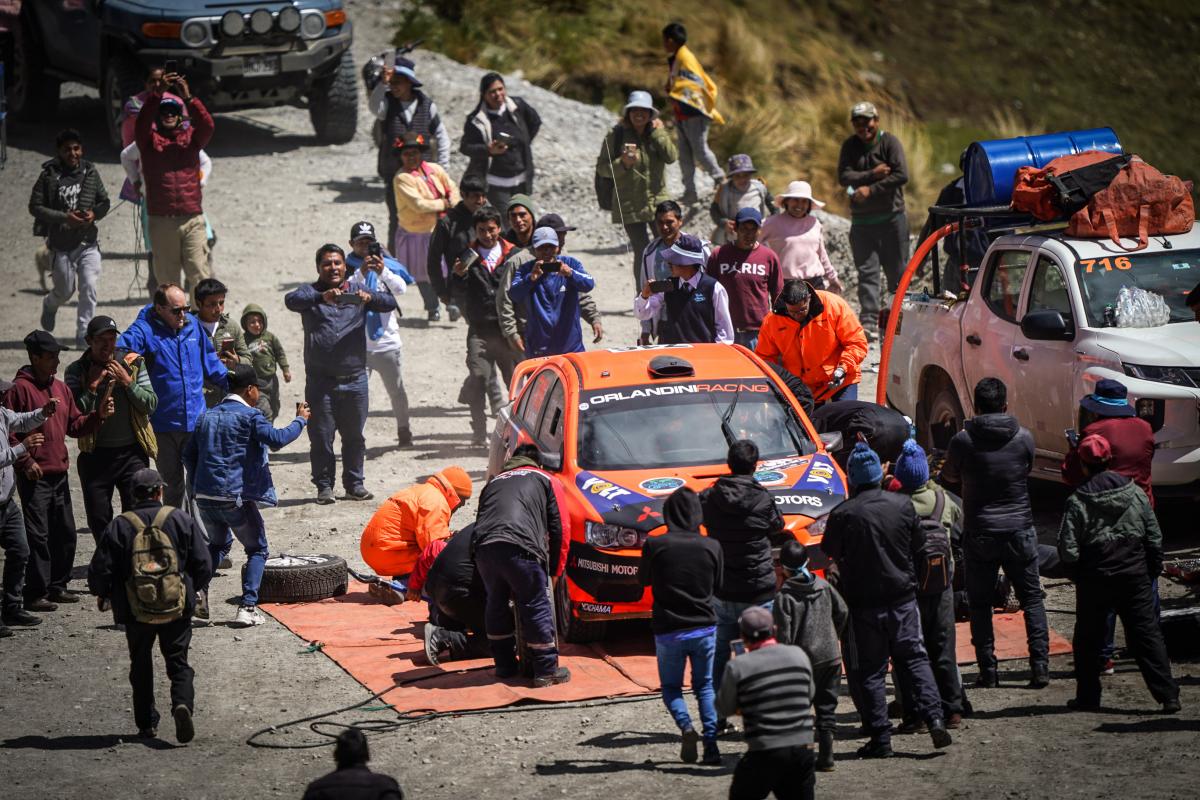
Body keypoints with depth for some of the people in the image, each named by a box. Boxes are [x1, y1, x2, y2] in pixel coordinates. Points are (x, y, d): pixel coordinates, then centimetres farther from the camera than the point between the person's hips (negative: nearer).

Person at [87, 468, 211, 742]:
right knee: (178, 661, 8)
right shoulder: (182, 521, -2)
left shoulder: (119, 527, -5)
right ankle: (183, 702, -19)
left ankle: (147, 723, 17)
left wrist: (102, 595, 17)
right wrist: (190, 588, 19)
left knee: (141, 666, 16)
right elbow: (204, 567, -1)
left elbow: (99, 572, -4)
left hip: (135, 611, 0)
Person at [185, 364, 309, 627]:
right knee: (257, 550, 9)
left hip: (205, 496, 6)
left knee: (218, 544, 29)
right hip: (236, 497, -6)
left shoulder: (207, 416, 13)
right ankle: (247, 607, -5)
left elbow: (189, 454, 15)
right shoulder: (249, 416, -7)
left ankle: (199, 589, 7)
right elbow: (276, 439, -20)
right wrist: (300, 421, -6)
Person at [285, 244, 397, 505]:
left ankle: (354, 484, 18)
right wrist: (322, 297, -34)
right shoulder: (311, 293, 5)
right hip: (320, 381, -2)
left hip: (354, 378, 2)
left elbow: (389, 303, -1)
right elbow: (291, 300, -16)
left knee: (354, 436, 7)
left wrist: (369, 298, -24)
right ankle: (324, 486, 9)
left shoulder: (357, 293, 11)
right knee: (321, 437, 0)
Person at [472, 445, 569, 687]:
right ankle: (547, 671, 5)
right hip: (519, 548, -4)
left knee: (496, 605, 22)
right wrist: (555, 570, 23)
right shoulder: (547, 481, 24)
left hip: (483, 549, 4)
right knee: (537, 607, 4)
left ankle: (504, 665, 29)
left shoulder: (494, 483, 37)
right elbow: (560, 529, 14)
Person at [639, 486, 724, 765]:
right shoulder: (711, 547, -7)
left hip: (668, 629, -1)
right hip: (704, 627, 1)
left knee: (670, 686, 15)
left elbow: (643, 580, 4)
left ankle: (686, 727, -13)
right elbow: (717, 584, 7)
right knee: (705, 687, 16)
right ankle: (711, 743, 2)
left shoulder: (655, 546, -12)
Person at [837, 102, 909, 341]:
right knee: (867, 272, -6)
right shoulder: (850, 146, 8)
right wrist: (873, 174, -15)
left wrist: (871, 189, -17)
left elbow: (902, 175, -15)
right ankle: (870, 322, -12)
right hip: (862, 220, 2)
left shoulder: (890, 142, -4)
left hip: (892, 216, -2)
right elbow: (843, 177, -4)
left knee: (897, 272, 3)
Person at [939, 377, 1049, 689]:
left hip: (979, 532, -1)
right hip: (1019, 529, 1)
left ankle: (988, 670, 5)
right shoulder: (1024, 438, -5)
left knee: (980, 603, 9)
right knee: (1032, 599, 12)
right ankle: (1040, 666, 3)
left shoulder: (963, 441, -10)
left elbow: (949, 477, 6)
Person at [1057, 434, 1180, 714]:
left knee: (1088, 639, 14)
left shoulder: (1078, 502, -11)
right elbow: (1154, 538, 2)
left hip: (1094, 579, -2)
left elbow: (1068, 549, -12)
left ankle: (1088, 696, 18)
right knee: (1147, 634, 4)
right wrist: (1153, 571, 14)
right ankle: (1168, 695, -3)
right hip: (1135, 576, 2)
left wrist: (1078, 575, 6)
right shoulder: (1135, 494, -3)